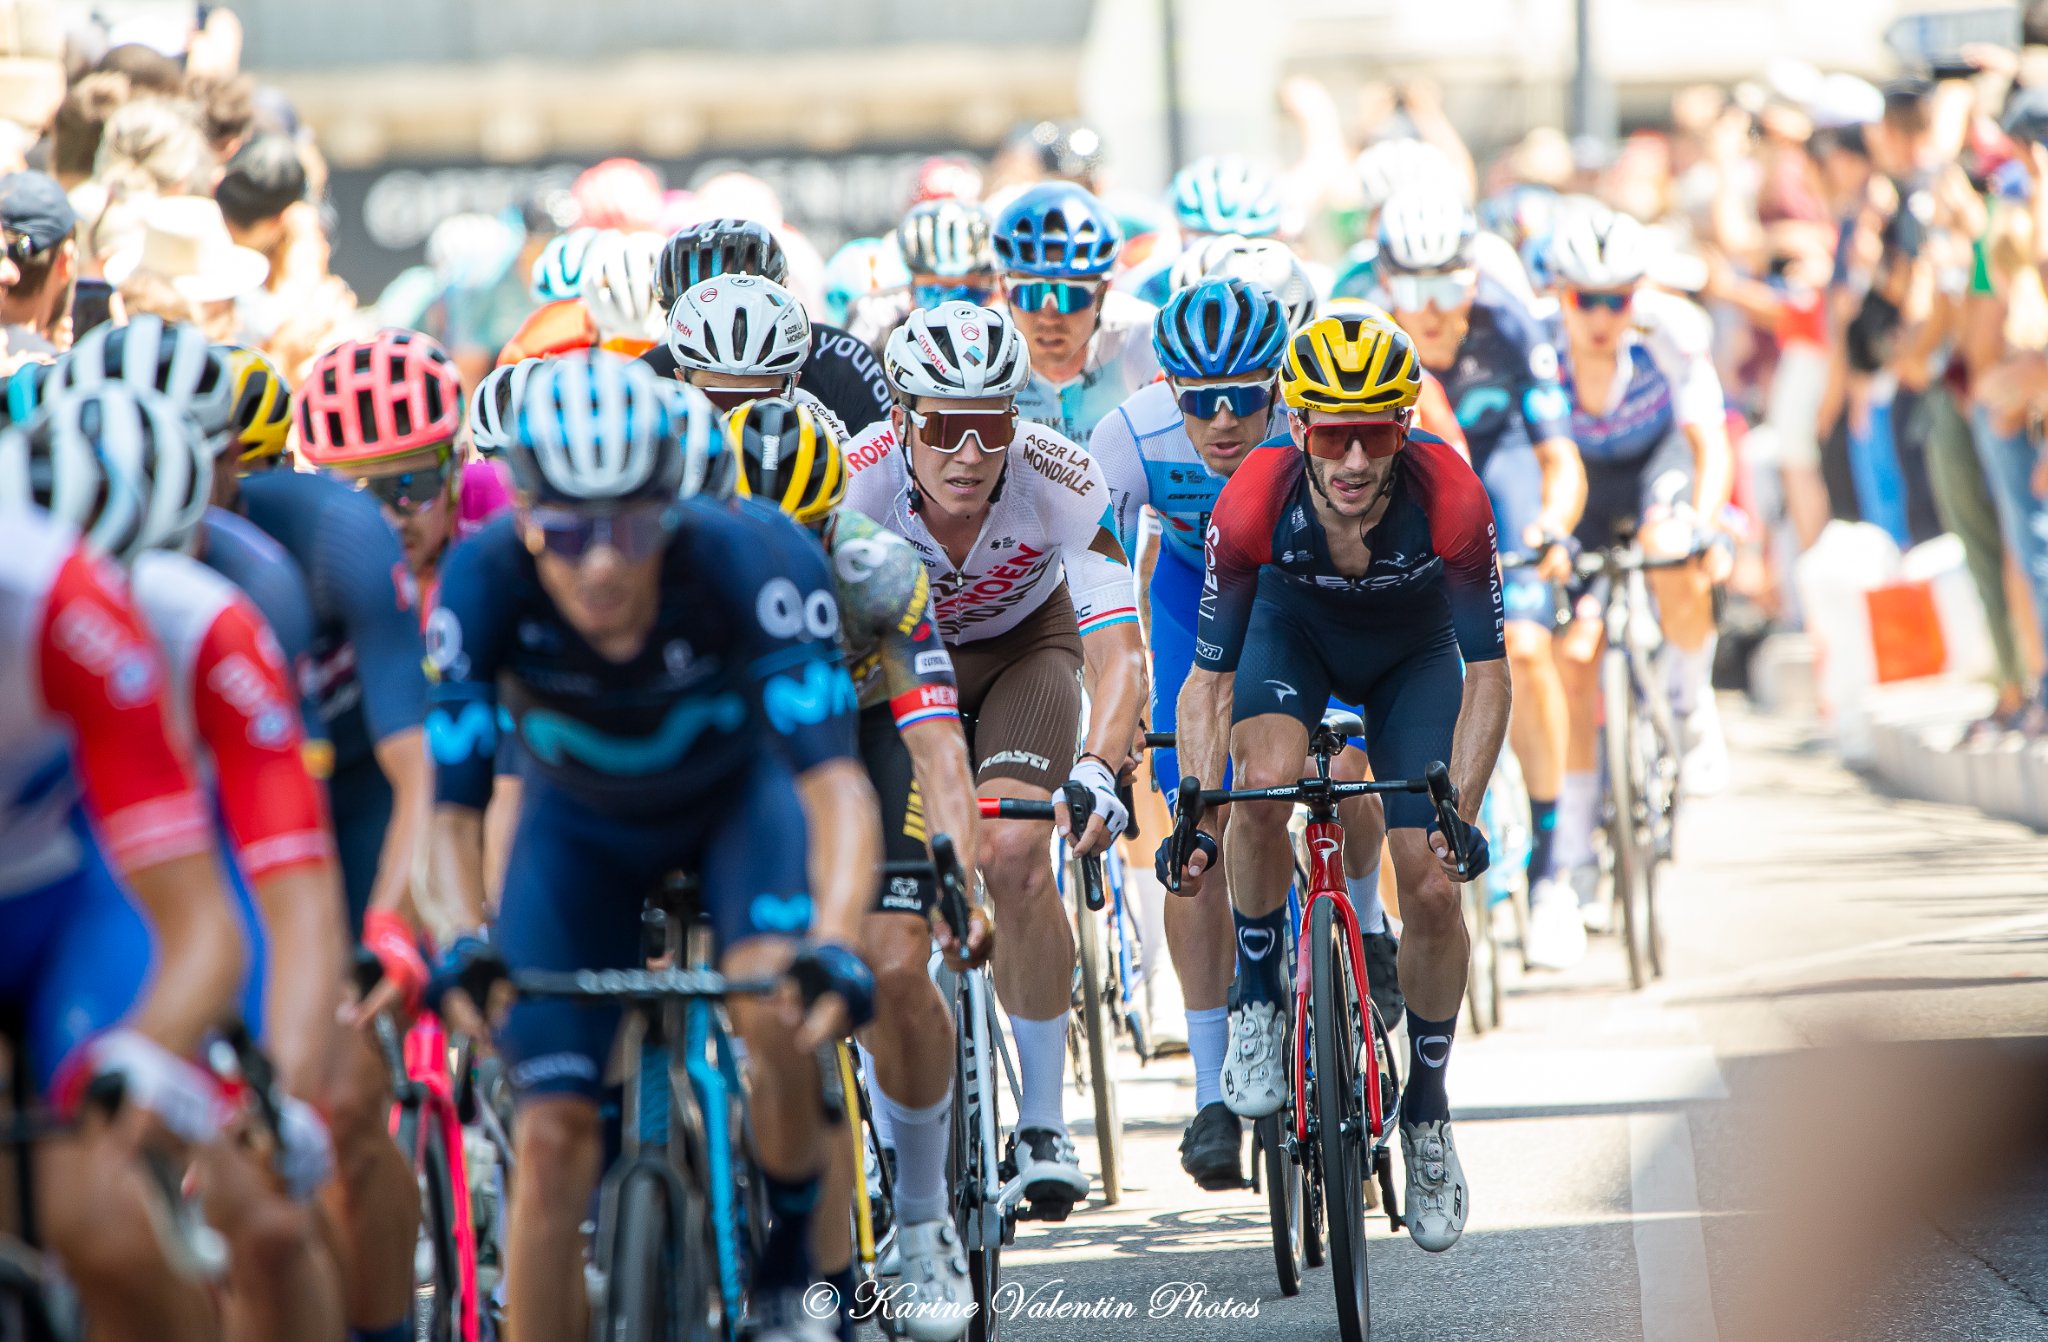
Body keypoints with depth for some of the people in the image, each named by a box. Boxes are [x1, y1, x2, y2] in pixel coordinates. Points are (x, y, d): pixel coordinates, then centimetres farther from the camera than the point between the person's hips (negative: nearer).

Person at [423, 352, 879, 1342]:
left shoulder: (750, 563, -36)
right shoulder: (486, 581, -33)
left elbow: (832, 775, -41)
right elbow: (452, 802, -29)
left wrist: (835, 937, -56)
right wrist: (462, 940, -47)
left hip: (734, 793, -1)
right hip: (580, 820, 1)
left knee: (777, 1015, -29)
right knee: (553, 1130, -9)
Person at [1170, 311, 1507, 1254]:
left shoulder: (1449, 498, -36)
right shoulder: (1254, 503, -35)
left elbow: (1486, 675, -27)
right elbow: (1207, 681, -25)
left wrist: (1460, 813, -37)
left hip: (1412, 656, 0)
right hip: (1293, 632, 0)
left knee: (1433, 887, -10)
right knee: (1265, 781, -32)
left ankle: (1427, 1107, 12)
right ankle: (1260, 995, -7)